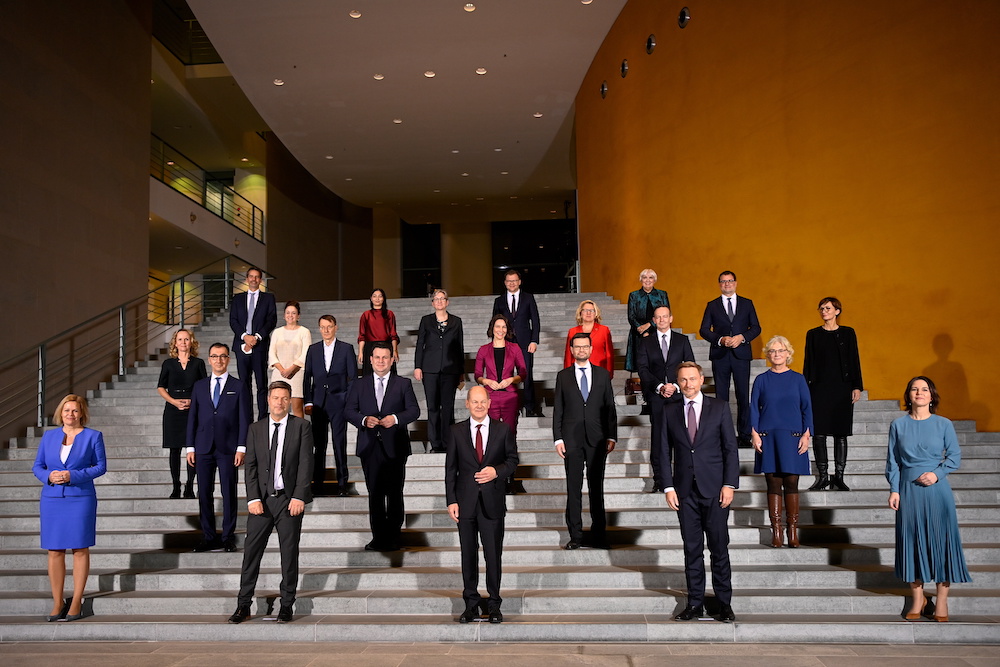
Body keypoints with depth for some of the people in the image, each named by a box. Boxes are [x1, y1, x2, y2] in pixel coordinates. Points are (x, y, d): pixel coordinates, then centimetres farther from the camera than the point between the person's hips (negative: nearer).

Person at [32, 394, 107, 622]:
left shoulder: (93, 436, 2)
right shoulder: (49, 436, 10)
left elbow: (101, 466, -1)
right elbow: (37, 466, 11)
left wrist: (73, 476, -14)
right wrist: (49, 476, -11)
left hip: (81, 499, -3)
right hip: (51, 500, 3)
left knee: (80, 550, 0)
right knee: (54, 551, 4)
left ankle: (76, 602, 8)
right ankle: (58, 602, 13)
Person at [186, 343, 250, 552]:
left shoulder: (238, 387, 3)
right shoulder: (199, 386, 12)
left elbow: (244, 419, 0)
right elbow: (192, 418, 11)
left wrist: (241, 448, -7)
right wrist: (190, 447, 5)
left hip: (228, 449, -3)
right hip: (203, 448, 3)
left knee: (229, 493, 1)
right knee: (204, 493, 4)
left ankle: (228, 537, 9)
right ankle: (209, 537, 12)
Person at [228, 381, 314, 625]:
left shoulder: (302, 427, 2)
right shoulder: (255, 429, 9)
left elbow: (306, 463, -4)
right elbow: (250, 466, 5)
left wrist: (299, 496, -13)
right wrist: (253, 498, -7)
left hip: (290, 499, -2)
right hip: (262, 500, 2)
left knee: (290, 553, 4)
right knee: (251, 552, 2)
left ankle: (286, 605, 14)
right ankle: (243, 605, 11)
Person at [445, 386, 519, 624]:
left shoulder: (503, 430, 2)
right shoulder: (456, 432, 3)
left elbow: (512, 460, 7)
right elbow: (450, 469, 4)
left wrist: (496, 471, -14)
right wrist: (451, 501, -2)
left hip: (492, 502, -1)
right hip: (466, 502, 1)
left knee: (493, 555, 4)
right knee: (468, 555, 8)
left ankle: (494, 604, 18)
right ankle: (471, 603, 20)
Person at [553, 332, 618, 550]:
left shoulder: (602, 375, 9)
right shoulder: (563, 376, 7)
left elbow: (610, 408, 8)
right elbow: (558, 410, 5)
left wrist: (611, 436, 1)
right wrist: (558, 438, -2)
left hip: (597, 439, 0)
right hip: (572, 439, 0)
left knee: (596, 487, 5)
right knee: (573, 487, 2)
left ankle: (599, 534, 13)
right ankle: (575, 535, 8)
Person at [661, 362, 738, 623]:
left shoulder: (719, 408, 4)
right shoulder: (669, 411, 7)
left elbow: (730, 448, 2)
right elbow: (664, 452, 7)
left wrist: (729, 484, -6)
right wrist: (668, 487, -1)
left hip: (715, 489, -1)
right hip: (685, 491, 2)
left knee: (719, 549, 3)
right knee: (692, 550, 6)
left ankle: (724, 603, 14)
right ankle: (695, 603, 15)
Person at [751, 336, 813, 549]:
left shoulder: (797, 379, 7)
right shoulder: (762, 380, 7)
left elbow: (807, 408, 6)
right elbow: (754, 408, 6)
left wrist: (806, 435, -2)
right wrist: (754, 433, -4)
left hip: (792, 437, 0)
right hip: (768, 437, 0)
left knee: (791, 483, -1)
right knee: (773, 483, 1)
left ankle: (793, 530, 7)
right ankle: (776, 530, 5)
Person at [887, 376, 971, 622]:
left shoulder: (943, 424, 1)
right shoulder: (899, 425, 4)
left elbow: (955, 456, 2)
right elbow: (893, 460, 5)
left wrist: (937, 474, -13)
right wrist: (894, 489, -2)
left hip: (937, 490, -1)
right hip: (909, 490, 1)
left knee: (941, 539, 0)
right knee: (912, 540, 4)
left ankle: (941, 600, 11)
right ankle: (918, 598, 16)